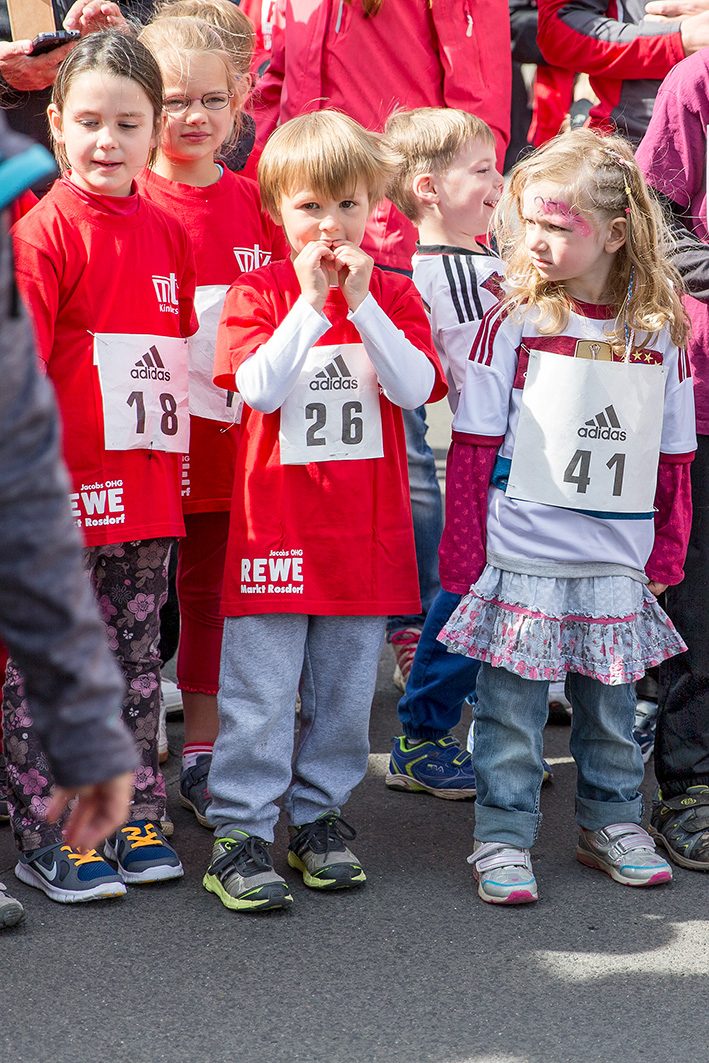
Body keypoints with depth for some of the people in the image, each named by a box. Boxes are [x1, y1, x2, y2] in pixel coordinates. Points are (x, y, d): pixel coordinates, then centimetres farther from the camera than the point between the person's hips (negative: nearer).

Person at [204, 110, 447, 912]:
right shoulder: (257, 292, -1)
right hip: (276, 523, -3)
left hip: (365, 523, 3)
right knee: (260, 690, -1)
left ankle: (320, 815, 25)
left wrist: (360, 304, -16)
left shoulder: (392, 293, 6)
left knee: (345, 688, 11)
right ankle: (239, 832, 6)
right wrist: (311, 304, -18)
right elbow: (259, 389, -15)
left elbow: (416, 388, -9)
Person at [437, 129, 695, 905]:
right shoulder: (514, 323, -6)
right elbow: (473, 446, -4)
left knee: (611, 708, 15)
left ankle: (611, 824, 31)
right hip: (522, 560, -3)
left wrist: (666, 554, 7)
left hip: (616, 569, 3)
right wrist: (465, 550, -7)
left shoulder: (661, 331, 2)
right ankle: (503, 838, 15)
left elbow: (674, 456, 9)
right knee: (511, 707, 3)